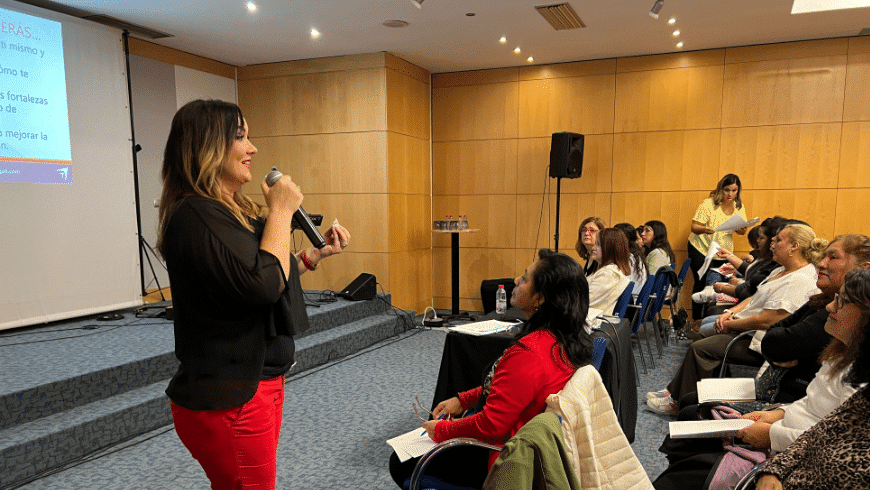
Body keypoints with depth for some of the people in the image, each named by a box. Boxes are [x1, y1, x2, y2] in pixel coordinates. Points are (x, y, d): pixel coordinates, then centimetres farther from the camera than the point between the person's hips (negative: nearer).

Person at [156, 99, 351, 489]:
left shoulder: (232, 210, 11)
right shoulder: (195, 216, -20)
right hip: (228, 399, -10)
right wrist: (281, 210, -18)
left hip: (257, 381, 10)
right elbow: (264, 284, -29)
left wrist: (318, 253, 11)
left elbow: (264, 273, 21)